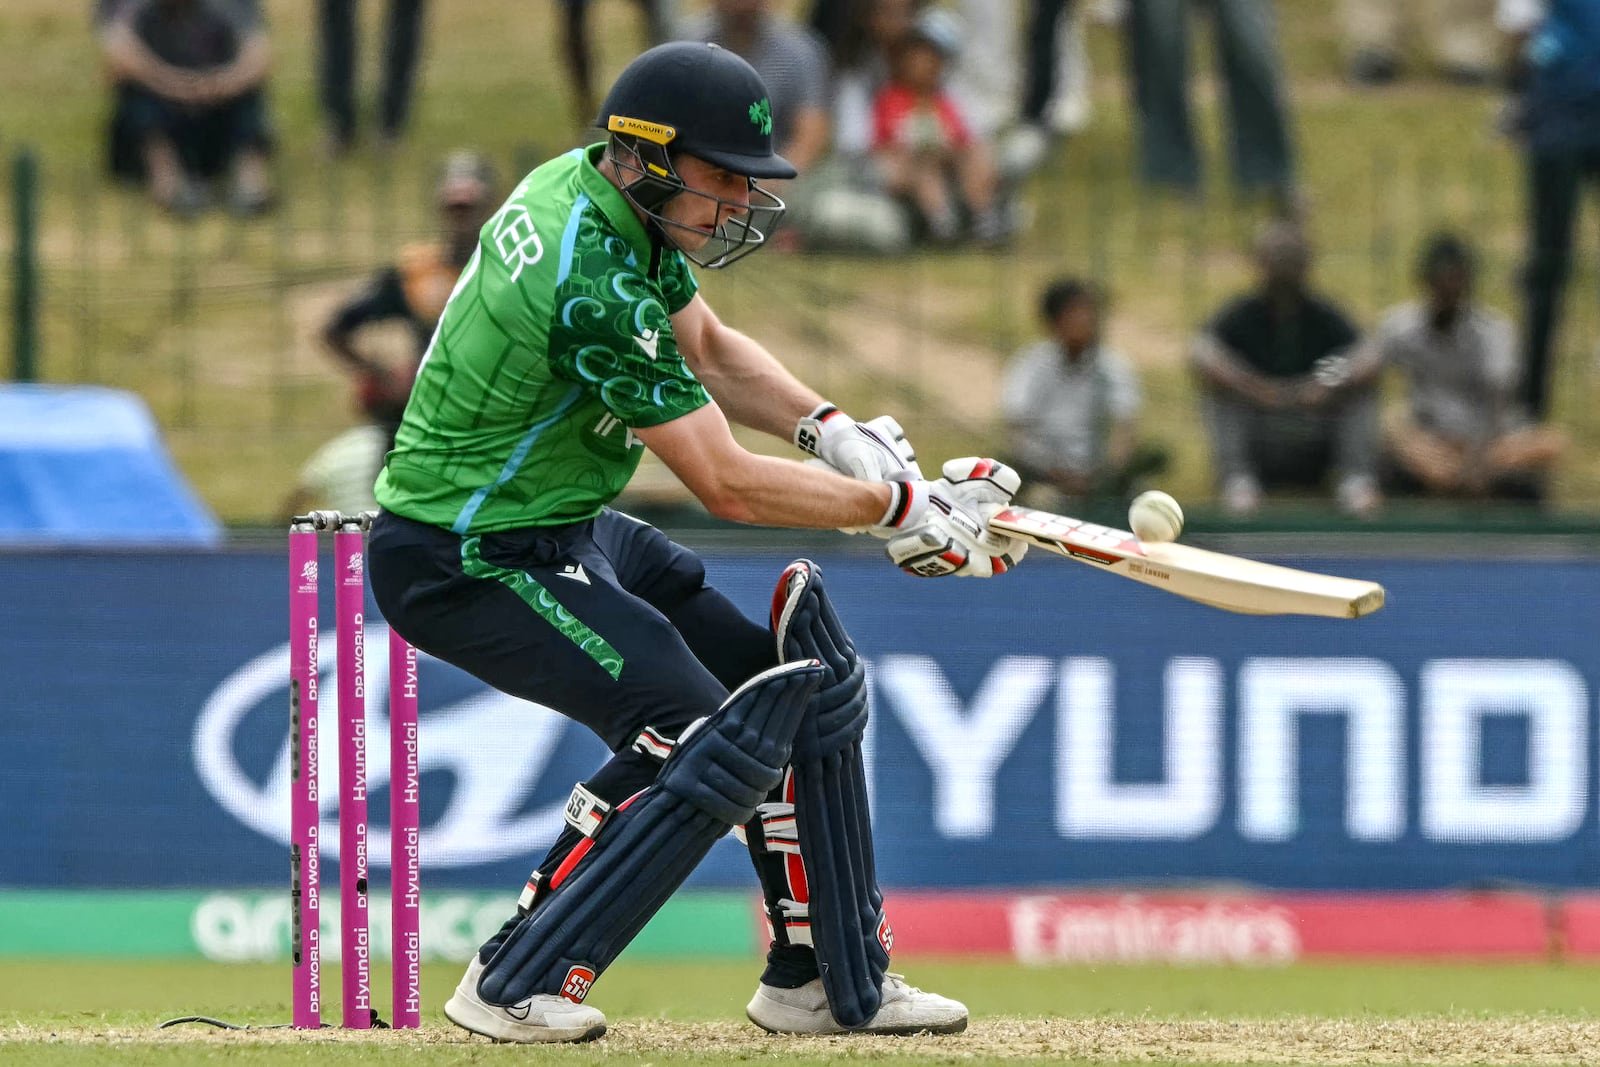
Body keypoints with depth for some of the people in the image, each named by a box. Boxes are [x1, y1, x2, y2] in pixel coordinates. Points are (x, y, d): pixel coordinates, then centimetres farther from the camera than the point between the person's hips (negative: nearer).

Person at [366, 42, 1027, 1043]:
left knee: (796, 685, 9)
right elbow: (728, 484, -24)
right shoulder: (596, 283, -29)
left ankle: (829, 981, 15)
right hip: (470, 564, -10)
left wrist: (833, 429, -1)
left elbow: (708, 347, 16)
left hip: (567, 535, 10)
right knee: (702, 736, -21)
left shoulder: (597, 187, 1)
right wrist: (901, 504, -16)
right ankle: (516, 985, -13)